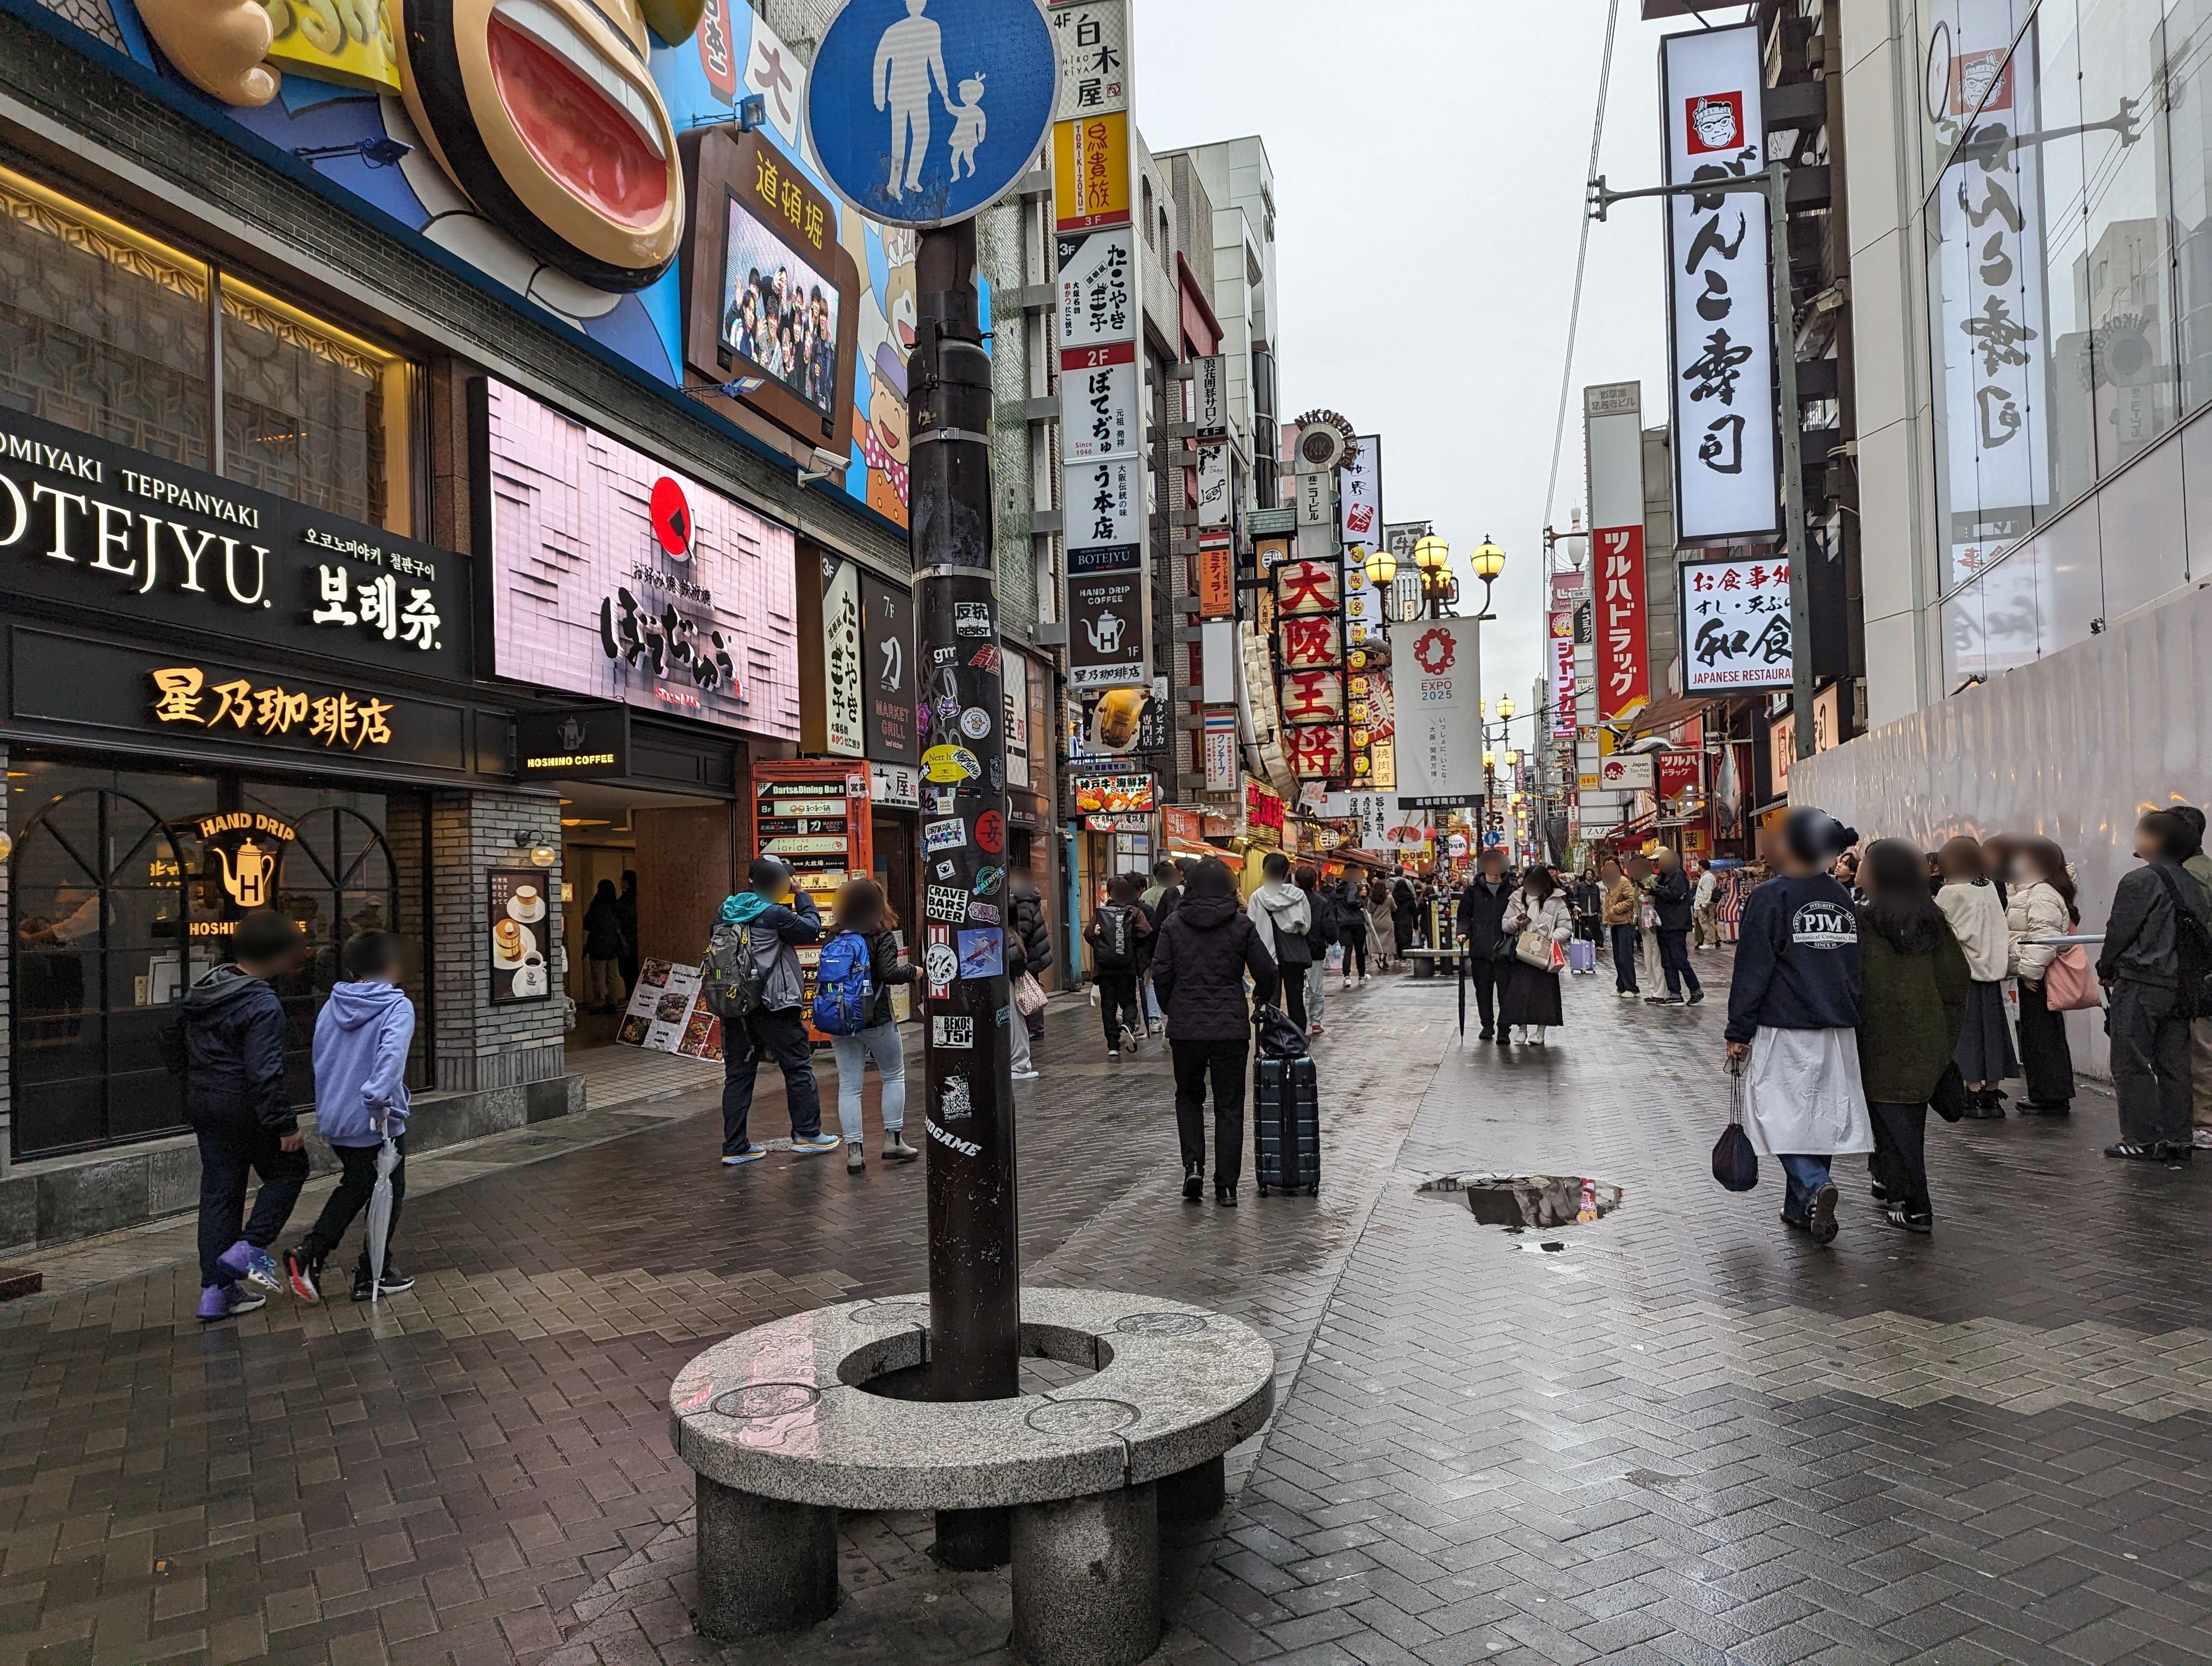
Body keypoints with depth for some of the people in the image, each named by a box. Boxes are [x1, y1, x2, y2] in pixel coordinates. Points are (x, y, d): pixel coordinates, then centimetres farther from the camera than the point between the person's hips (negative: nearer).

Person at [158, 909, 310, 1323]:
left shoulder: (201, 990, 7)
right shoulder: (263, 1006, -20)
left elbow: (171, 1036, 20)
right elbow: (265, 1073, -24)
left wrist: (192, 1078, 32)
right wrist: (285, 1125, -19)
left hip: (203, 1105, 8)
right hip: (244, 1108, -8)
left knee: (218, 1192, 12)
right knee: (289, 1169, 13)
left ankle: (216, 1292, 15)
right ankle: (249, 1250, 0)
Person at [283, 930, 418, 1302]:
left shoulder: (330, 1008, 7)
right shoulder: (398, 1006, -13)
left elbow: (320, 1061, 15)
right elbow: (392, 1054, -30)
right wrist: (378, 1100, -31)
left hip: (335, 1120, 6)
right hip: (378, 1123, -6)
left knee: (355, 1185, 24)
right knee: (388, 1194, 11)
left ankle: (308, 1253, 11)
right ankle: (373, 1276, 16)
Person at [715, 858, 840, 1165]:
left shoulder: (725, 911, 6)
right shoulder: (775, 915, -13)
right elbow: (811, 930, -5)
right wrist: (802, 897, 6)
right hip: (773, 1005, -6)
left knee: (738, 1073, 9)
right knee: (798, 1067, 8)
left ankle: (735, 1147, 10)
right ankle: (807, 1134, 15)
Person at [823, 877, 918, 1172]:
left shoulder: (834, 937, 4)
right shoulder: (882, 936, -10)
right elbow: (889, 973, -20)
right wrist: (912, 970, -4)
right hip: (877, 1018, -4)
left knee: (848, 1086, 4)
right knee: (894, 1076, 15)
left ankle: (854, 1150, 2)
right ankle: (893, 1140, 14)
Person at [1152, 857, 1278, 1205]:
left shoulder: (1174, 924, -1)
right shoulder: (1242, 925, -2)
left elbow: (1161, 973, -3)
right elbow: (1266, 972, -3)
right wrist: (1262, 998, 19)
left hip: (1185, 1027, 1)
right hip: (1231, 1028, 0)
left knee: (1188, 1097, 20)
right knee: (1229, 1106, 8)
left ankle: (1193, 1165, 3)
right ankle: (1226, 1187, 8)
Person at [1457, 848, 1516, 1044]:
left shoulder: (1510, 890, 6)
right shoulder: (1473, 890, 5)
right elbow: (1465, 914, 9)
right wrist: (1464, 932, -7)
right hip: (1480, 949, 1)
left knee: (1505, 990, -3)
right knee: (1483, 990, 7)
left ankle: (1503, 1030, 3)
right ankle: (1487, 1026, 20)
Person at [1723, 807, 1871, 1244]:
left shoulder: (1771, 897, -10)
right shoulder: (1843, 898, 11)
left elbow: (1752, 971, -11)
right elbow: (1857, 968, 17)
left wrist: (1738, 1033, -7)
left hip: (1784, 1029, -6)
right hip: (1838, 1030, 6)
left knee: (1785, 1114, -1)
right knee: (1823, 1115, 11)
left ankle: (1815, 1188, -22)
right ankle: (1801, 1209, 18)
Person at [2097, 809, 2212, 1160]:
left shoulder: (2139, 881, -13)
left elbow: (2119, 932, -11)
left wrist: (2105, 969, 4)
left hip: (2140, 985, -7)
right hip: (2183, 987, 7)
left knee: (2132, 1065, -1)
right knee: (2174, 1065, 11)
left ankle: (2143, 1140, -1)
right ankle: (2178, 1140, 14)